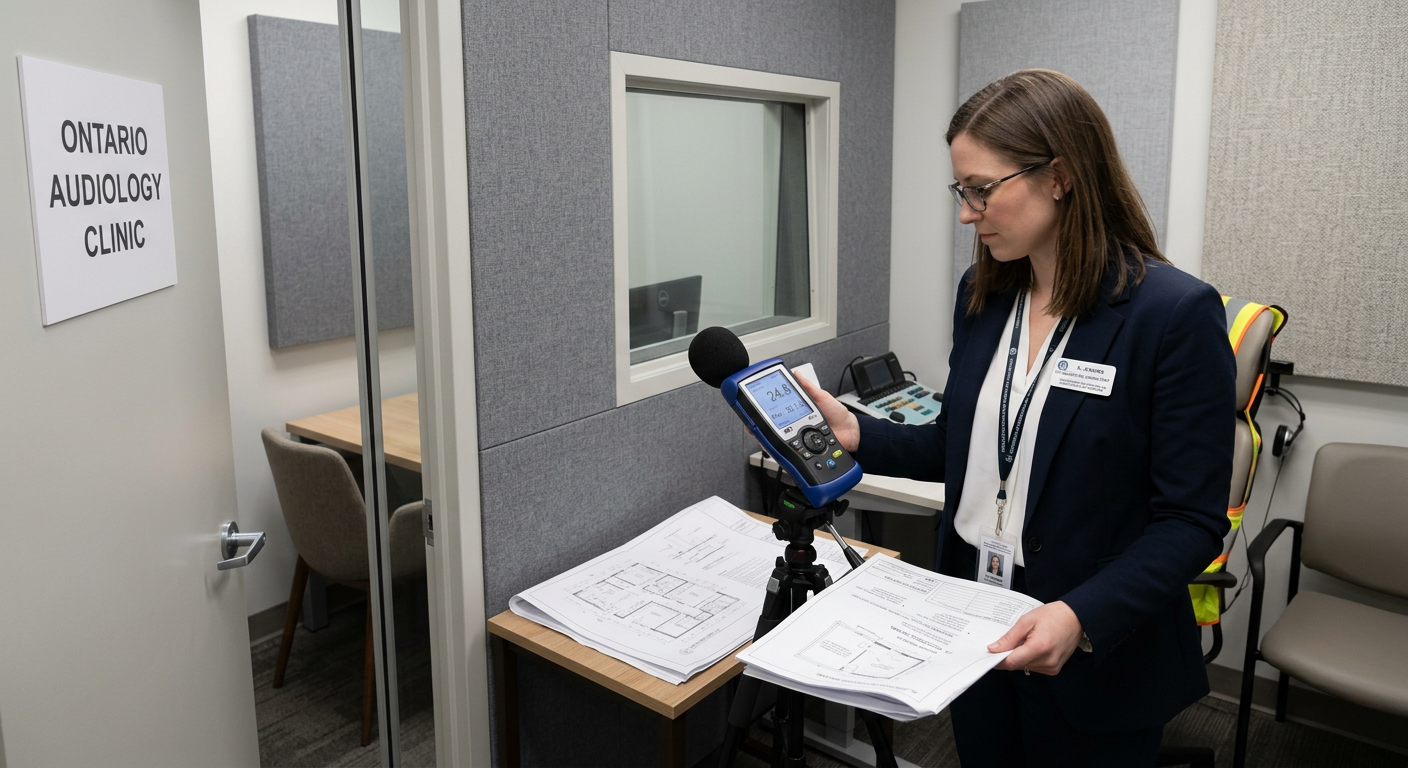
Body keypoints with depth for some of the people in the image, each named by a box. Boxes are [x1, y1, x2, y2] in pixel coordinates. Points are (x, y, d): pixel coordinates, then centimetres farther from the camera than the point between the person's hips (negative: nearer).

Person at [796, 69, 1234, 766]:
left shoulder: (1176, 313, -18)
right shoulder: (982, 294, 1)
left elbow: (1193, 520, -17)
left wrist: (1084, 616, -29)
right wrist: (858, 436, -6)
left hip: (1097, 657, -5)